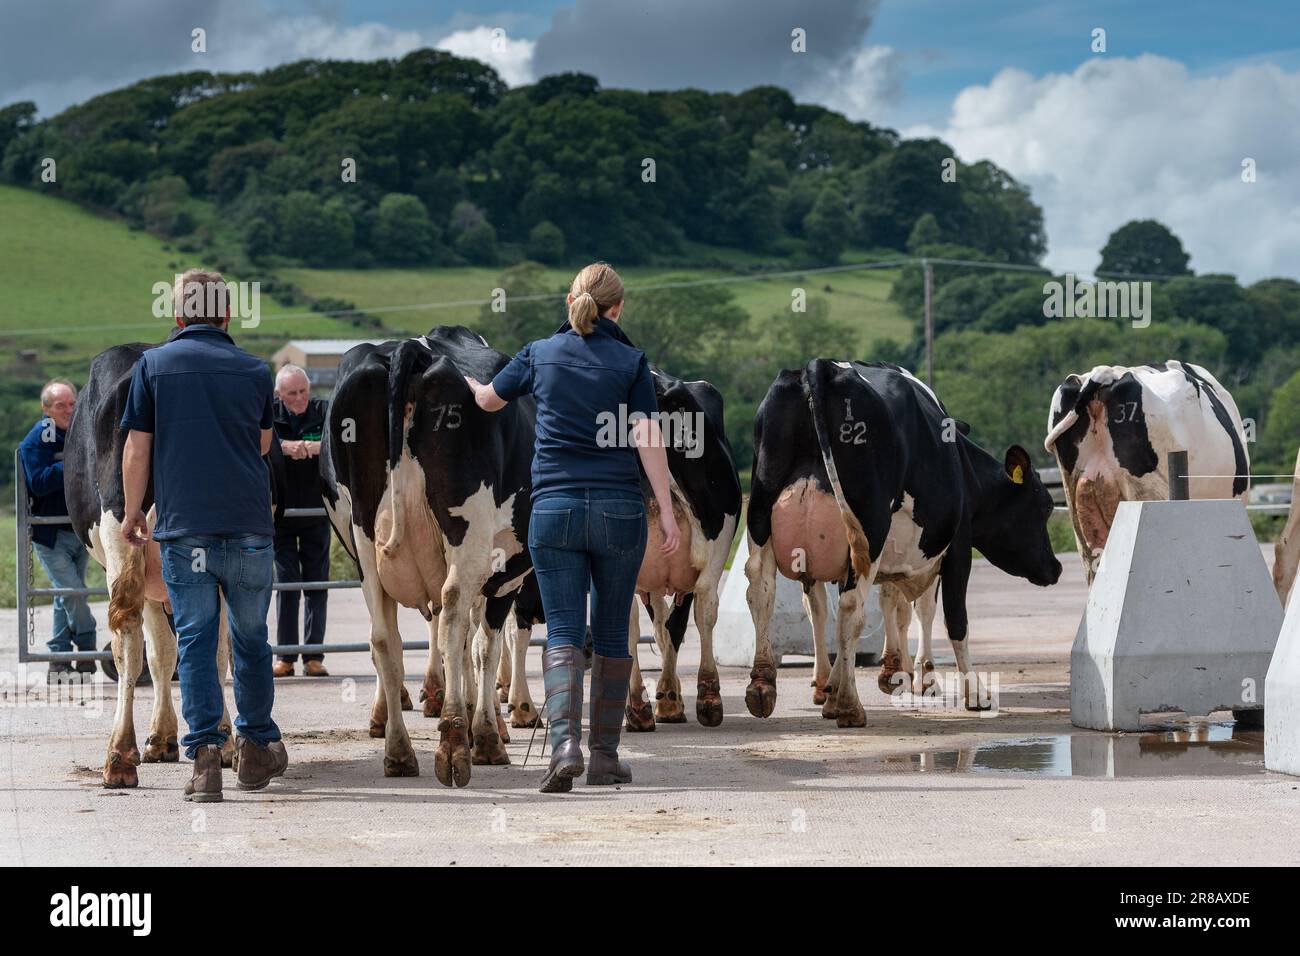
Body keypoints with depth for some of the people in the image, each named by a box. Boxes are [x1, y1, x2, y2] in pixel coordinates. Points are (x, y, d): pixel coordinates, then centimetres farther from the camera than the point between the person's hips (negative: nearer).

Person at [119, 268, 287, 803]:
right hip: (249, 526, 2)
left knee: (195, 639, 1)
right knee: (250, 637, 15)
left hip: (182, 525, -1)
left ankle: (204, 755, -9)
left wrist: (132, 514, 11)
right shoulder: (254, 371, 8)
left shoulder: (153, 365, 2)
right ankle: (256, 749, 24)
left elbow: (136, 450, 0)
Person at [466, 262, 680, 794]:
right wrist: (667, 512, -4)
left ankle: (565, 742, -21)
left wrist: (466, 379, 46)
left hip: (554, 509, 0)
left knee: (563, 633, -1)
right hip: (620, 510, 0)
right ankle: (605, 755, 13)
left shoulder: (540, 355, 6)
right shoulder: (631, 361, 2)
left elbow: (488, 400, 23)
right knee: (611, 634, 10)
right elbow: (648, 439, -5)